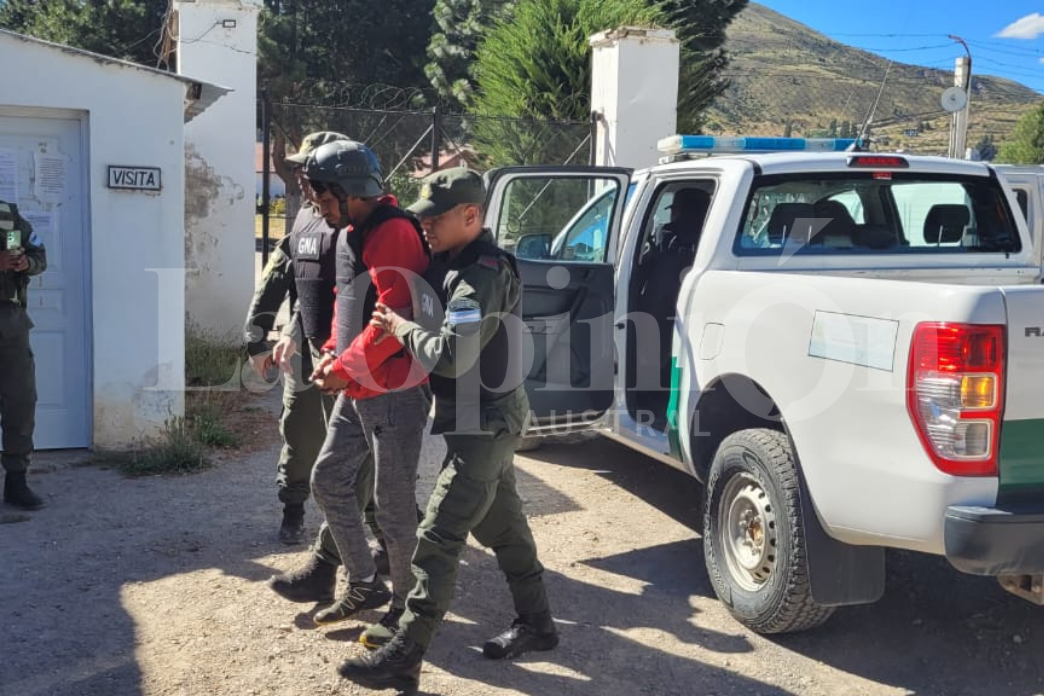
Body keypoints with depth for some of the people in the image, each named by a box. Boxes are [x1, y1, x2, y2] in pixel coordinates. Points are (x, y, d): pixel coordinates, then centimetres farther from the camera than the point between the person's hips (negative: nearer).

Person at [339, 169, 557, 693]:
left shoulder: (482, 275, -22)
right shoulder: (468, 264, 10)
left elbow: (452, 356, -30)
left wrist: (401, 328, -16)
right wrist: (406, 326, 1)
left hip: (484, 426, -11)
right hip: (491, 420, 11)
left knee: (437, 538, -8)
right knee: (502, 525, 19)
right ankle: (535, 624, 33)